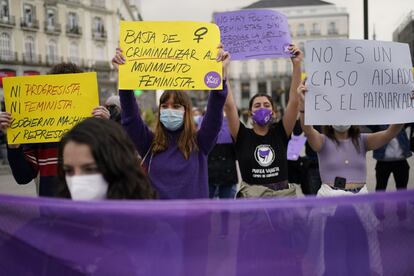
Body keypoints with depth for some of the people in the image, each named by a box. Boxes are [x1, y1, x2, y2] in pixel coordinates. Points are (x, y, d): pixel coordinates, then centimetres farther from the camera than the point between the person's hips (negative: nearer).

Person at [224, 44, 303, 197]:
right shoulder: (242, 136, 0)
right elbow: (229, 105, -11)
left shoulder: (280, 133, 4)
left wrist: (296, 64, -12)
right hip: (250, 196, -1)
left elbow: (294, 101, -5)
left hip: (283, 194, 2)